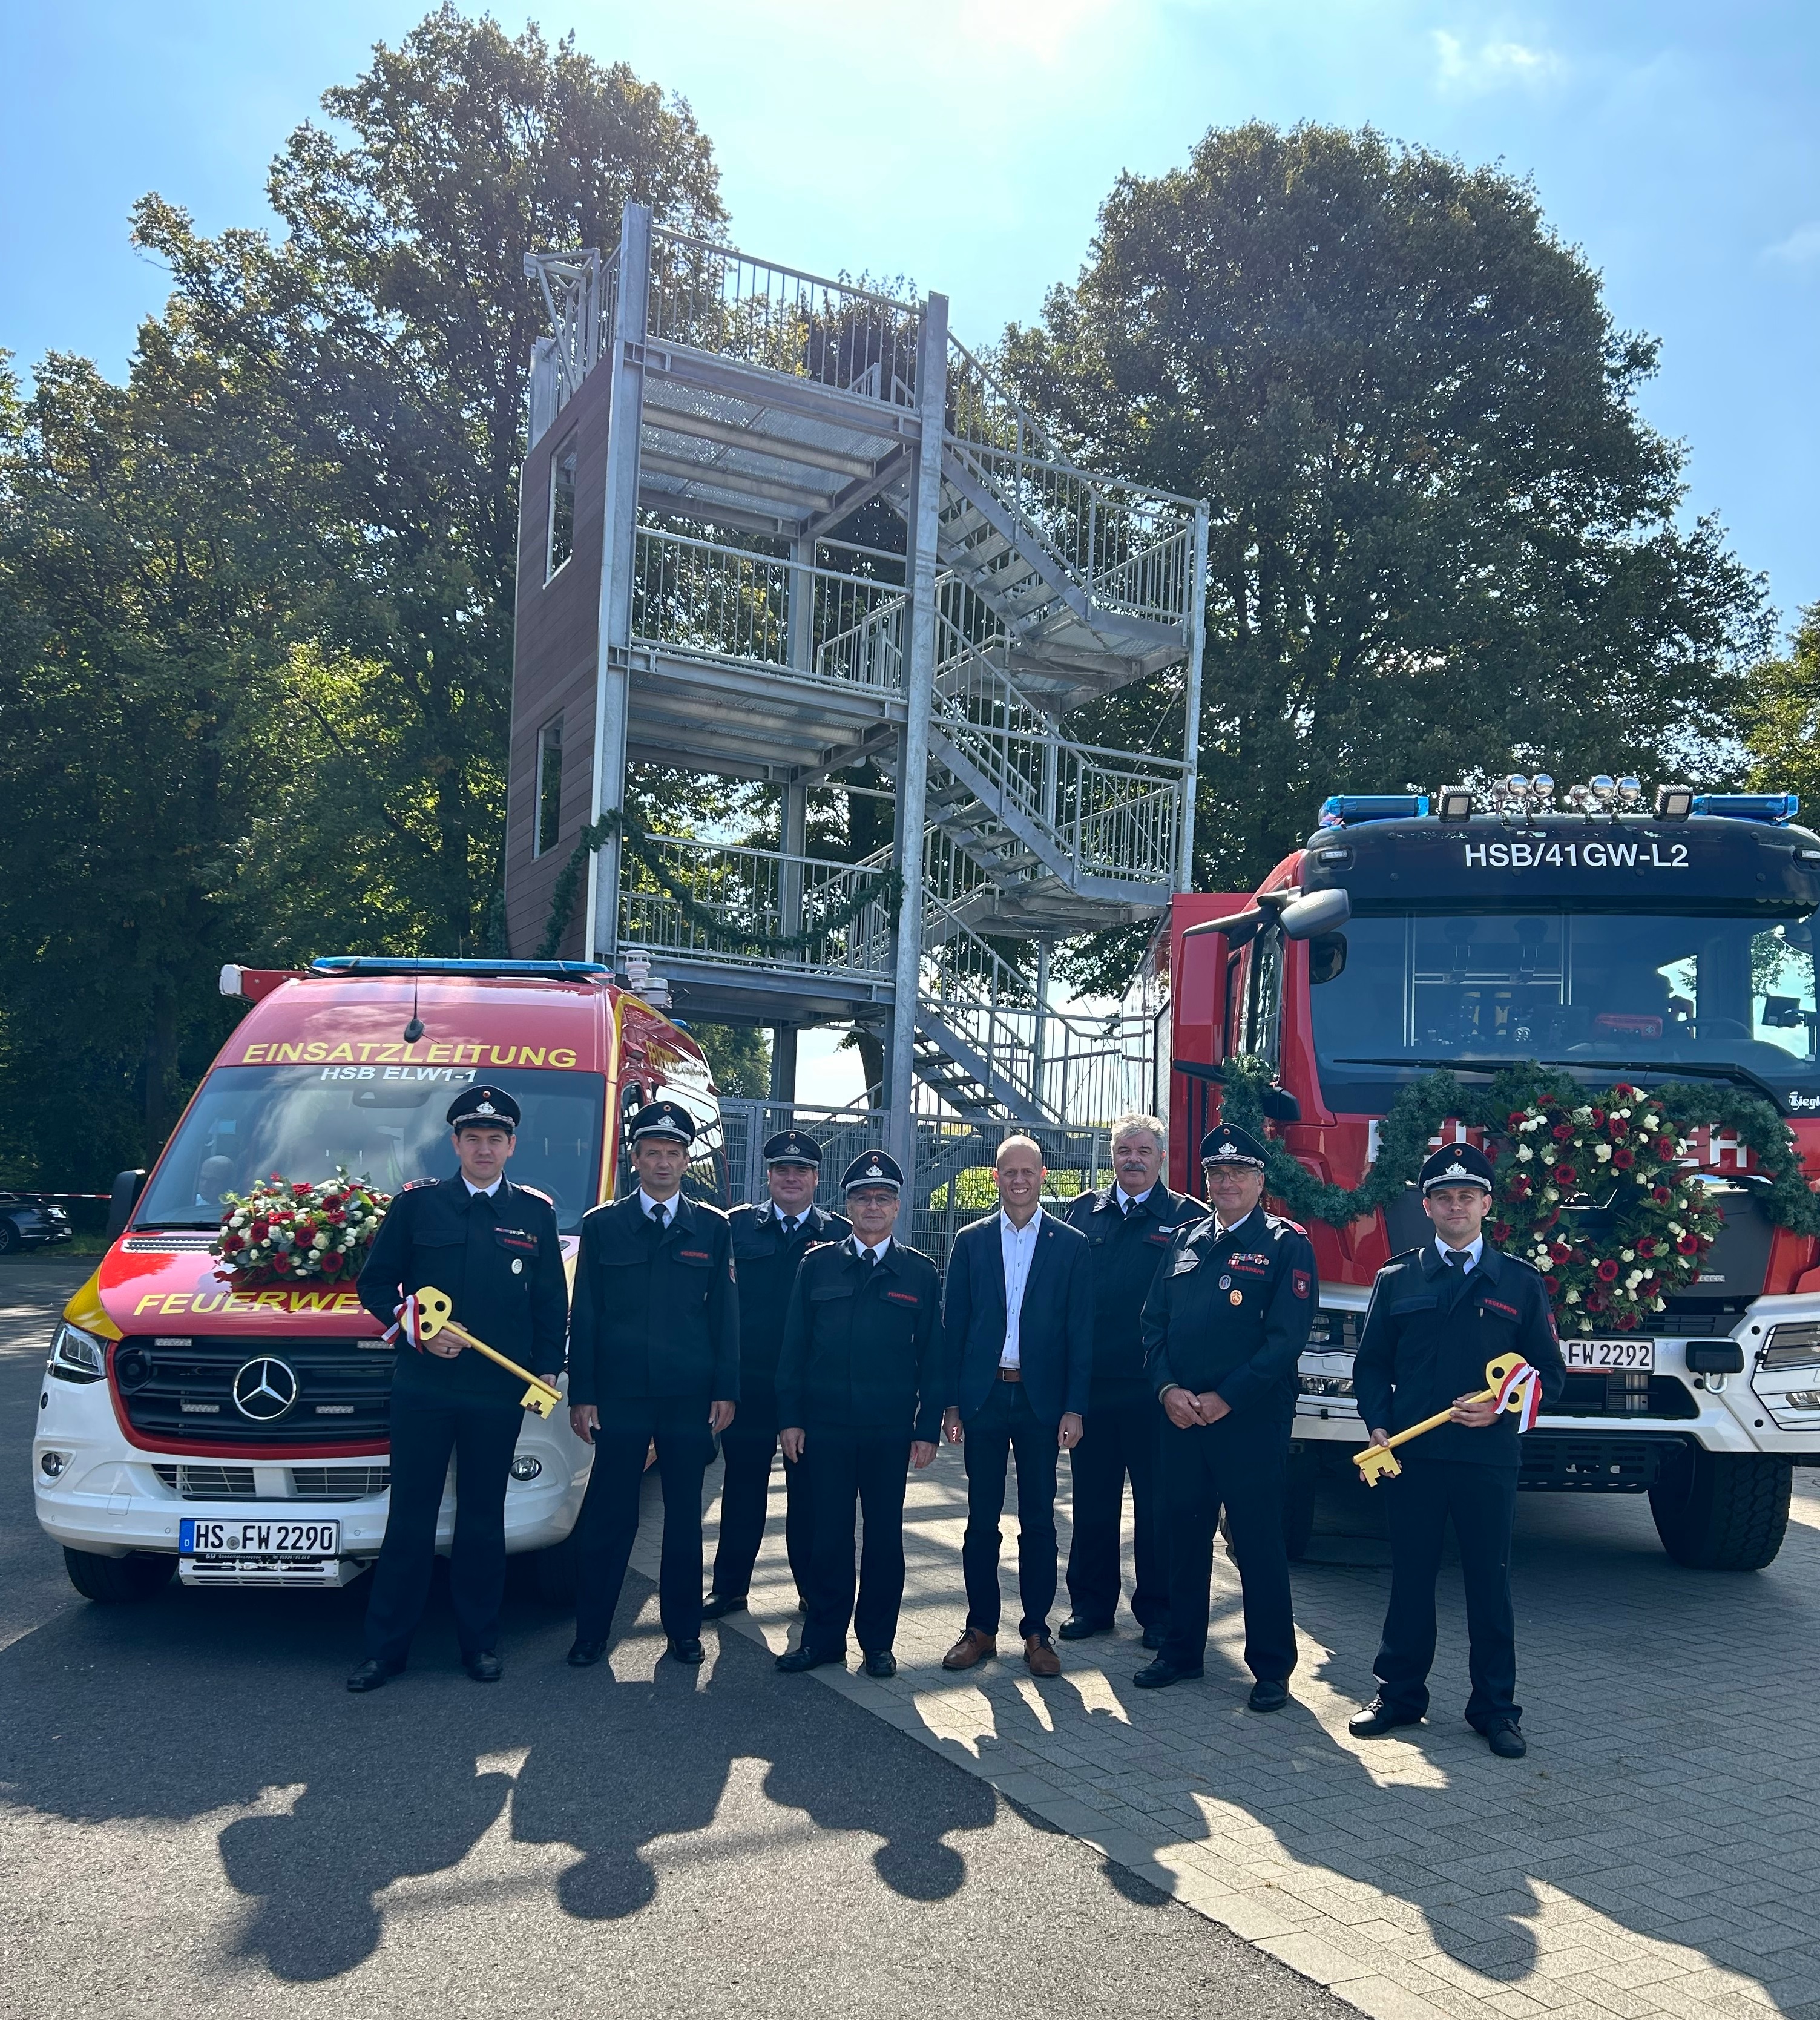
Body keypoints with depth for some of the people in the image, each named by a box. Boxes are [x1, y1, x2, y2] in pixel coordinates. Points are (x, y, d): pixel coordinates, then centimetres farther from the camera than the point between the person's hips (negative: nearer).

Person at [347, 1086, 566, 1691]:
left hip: (499, 1393, 1)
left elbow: (552, 1304, 12)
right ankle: (386, 1647, 14)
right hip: (422, 1388, -1)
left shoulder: (535, 1213, 8)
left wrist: (547, 1369, 2)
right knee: (410, 1517, 4)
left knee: (483, 1520, 10)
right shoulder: (416, 1203, 4)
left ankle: (480, 1642, 20)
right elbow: (375, 1284, 6)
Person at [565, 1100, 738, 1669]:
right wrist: (581, 1394, -3)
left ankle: (683, 1628, 22)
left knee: (685, 1517, 10)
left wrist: (726, 1391, -1)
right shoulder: (601, 1226, 4)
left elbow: (725, 1314, 5)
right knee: (608, 1517, 4)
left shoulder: (712, 1228, 6)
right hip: (620, 1394, -1)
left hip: (690, 1397, 1)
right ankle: (591, 1632, 17)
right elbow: (584, 1316, 3)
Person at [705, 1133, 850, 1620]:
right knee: (743, 1485, 10)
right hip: (748, 1380, 1)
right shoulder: (736, 1226, 5)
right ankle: (730, 1588, 22)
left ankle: (815, 1591, 22)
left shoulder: (841, 1234, 4)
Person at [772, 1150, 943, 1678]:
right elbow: (794, 1347, 4)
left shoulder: (920, 1273, 3)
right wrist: (790, 1418, -1)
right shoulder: (816, 1265, 4)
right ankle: (824, 1637, 20)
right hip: (824, 1426, 0)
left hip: (889, 1431, 0)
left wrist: (928, 1428, -2)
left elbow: (932, 1356, 3)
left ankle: (878, 1642, 21)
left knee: (885, 1536, 8)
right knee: (828, 1535, 6)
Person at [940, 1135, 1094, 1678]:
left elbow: (1080, 1332, 0)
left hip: (1041, 1401, -1)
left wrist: (1074, 1408, -5)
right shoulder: (971, 1242, 5)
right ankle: (981, 1629, 18)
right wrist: (951, 1403, 0)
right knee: (981, 1520, 8)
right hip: (983, 1398, 1)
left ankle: (1037, 1632, 17)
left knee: (1039, 1521, 6)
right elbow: (955, 1327, 5)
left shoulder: (1071, 1245, 1)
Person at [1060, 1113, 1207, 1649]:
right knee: (1092, 1500, 12)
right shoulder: (1083, 1212, 9)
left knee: (1157, 1504, 7)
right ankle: (1092, 1603, 26)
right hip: (1090, 1383, 3)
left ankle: (1158, 1611, 21)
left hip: (1153, 1388, -3)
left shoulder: (1188, 1218, -1)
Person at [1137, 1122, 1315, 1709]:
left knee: (1258, 1543, 2)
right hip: (1181, 1415, 5)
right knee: (1185, 1535, 12)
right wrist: (1168, 1389, -6)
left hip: (1251, 1420, -5)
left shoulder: (1287, 1246, -4)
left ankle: (1272, 1669, 14)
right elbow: (1154, 1322, 10)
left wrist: (1225, 1398, -16)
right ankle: (1182, 1650, 25)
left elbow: (1286, 1337, -12)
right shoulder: (1186, 1242, 12)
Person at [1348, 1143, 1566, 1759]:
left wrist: (1500, 1407, -11)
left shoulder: (1520, 1283, 6)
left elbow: (1550, 1374, 6)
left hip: (1489, 1460, 0)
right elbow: (1371, 1364, 10)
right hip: (1412, 1456, 1)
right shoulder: (1397, 1279, 8)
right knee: (1410, 1579, 8)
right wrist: (1379, 1424, -5)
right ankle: (1399, 1694, 21)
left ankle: (1495, 1708, 19)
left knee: (1490, 1584, 6)